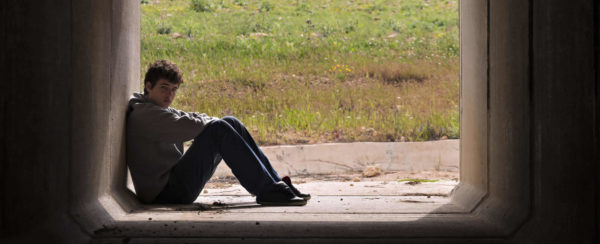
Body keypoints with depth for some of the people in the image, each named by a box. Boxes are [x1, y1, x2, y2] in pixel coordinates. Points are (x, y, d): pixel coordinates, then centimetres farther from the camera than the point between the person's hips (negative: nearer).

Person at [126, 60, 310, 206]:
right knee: (219, 128, -21)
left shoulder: (159, 111, 21)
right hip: (164, 193, -10)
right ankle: (268, 191, -24)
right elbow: (184, 126, -22)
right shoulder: (143, 113, -13)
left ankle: (276, 183, 2)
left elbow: (190, 118, 15)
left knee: (231, 123, 7)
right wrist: (214, 123, -6)